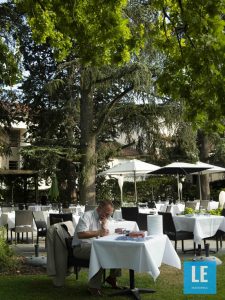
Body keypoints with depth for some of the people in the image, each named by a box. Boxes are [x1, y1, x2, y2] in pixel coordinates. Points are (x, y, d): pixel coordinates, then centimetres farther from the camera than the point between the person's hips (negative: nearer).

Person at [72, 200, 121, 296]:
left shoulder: (102, 218, 14)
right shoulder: (87, 216, -13)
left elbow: (104, 235, 11)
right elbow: (80, 234, -26)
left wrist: (104, 224, -6)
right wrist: (98, 232, -29)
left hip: (95, 246, 8)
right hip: (80, 247, -8)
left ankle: (112, 277, 11)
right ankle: (94, 286, -26)